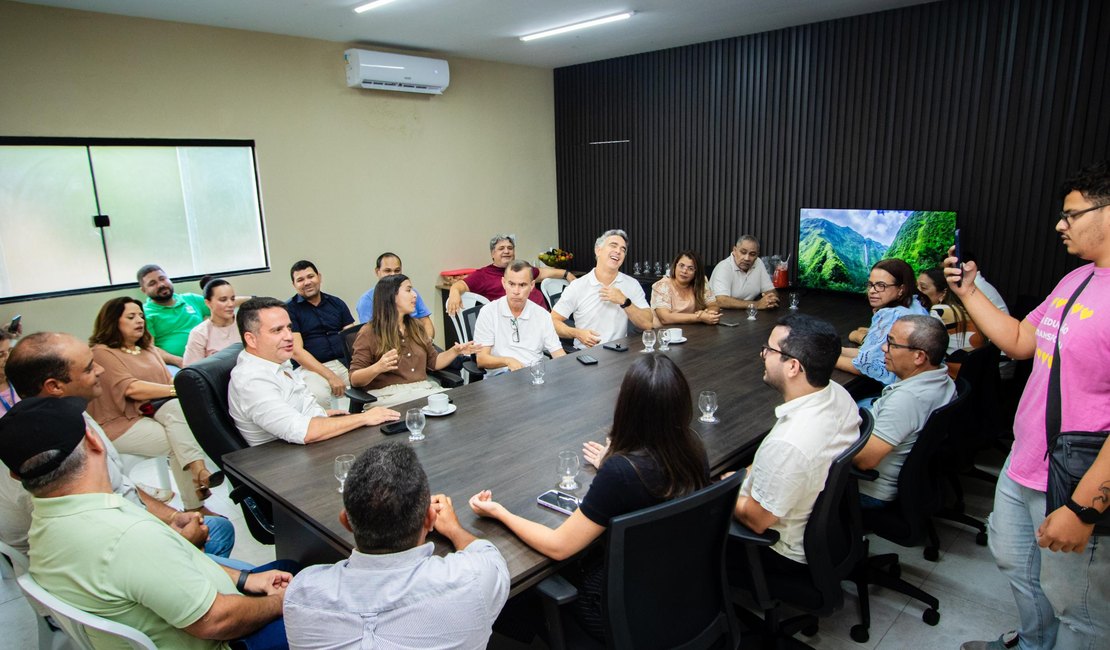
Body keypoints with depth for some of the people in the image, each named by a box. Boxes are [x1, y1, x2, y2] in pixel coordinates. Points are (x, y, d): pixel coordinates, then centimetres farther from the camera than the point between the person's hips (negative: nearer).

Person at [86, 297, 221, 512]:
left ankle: (198, 472, -42)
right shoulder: (102, 352, -4)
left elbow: (169, 380, 10)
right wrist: (177, 390, -23)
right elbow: (131, 388, -18)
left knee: (176, 407, -29)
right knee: (175, 442, -26)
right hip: (121, 424, -5)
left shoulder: (146, 348, 21)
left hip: (153, 412, 5)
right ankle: (193, 507, -22)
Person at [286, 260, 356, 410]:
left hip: (344, 363, 4)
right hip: (312, 368, -4)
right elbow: (296, 351, -6)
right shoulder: (289, 309, 3)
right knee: (318, 395, -36)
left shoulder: (337, 303, 16)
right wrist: (330, 376, -16)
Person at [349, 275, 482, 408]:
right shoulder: (369, 333, -3)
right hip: (389, 394, -6)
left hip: (424, 389, 6)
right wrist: (377, 368, -27)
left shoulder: (415, 328, 16)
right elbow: (355, 380, -7)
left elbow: (433, 362, 23)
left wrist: (455, 351, 5)